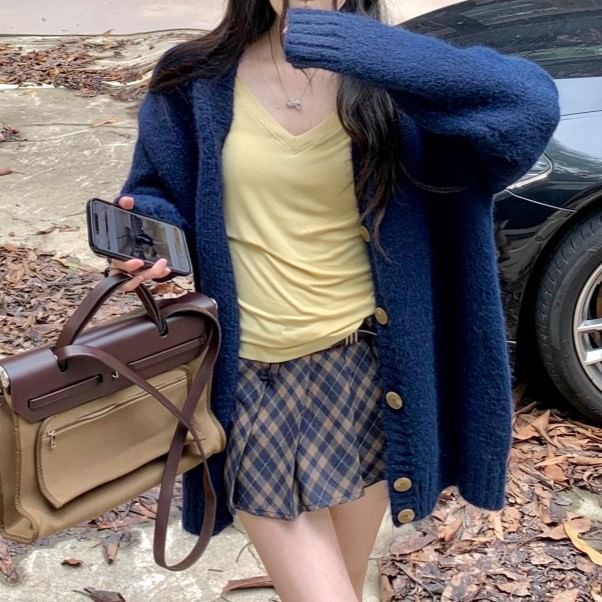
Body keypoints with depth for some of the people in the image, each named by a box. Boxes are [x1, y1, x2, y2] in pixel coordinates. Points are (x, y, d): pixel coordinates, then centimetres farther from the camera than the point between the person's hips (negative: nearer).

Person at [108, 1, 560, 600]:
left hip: (362, 365, 2)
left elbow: (530, 104, -25)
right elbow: (159, 196, 9)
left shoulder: (386, 81, -7)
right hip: (250, 375, -1)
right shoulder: (195, 83, -4)